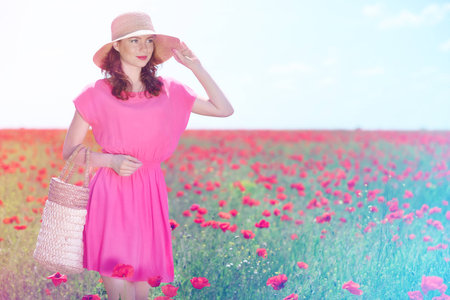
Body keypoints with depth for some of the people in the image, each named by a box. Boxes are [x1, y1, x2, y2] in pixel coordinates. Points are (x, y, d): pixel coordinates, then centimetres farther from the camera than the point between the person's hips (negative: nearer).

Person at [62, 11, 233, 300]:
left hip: (150, 194, 3)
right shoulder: (97, 95, 0)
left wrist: (196, 67, 3)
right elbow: (70, 152, 4)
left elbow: (224, 109, 6)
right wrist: (110, 160, -13)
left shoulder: (169, 90, 8)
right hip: (111, 196, -3)